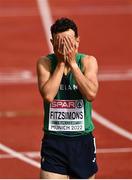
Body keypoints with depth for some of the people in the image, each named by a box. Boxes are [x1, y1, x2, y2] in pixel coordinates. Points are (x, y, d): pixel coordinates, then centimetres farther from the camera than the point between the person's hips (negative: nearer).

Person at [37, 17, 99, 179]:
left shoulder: (88, 61, -2)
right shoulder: (45, 62, -3)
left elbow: (91, 94, -19)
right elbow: (48, 95, -19)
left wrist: (72, 63, -17)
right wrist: (61, 63, -16)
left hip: (83, 141, 1)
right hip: (53, 140, -1)